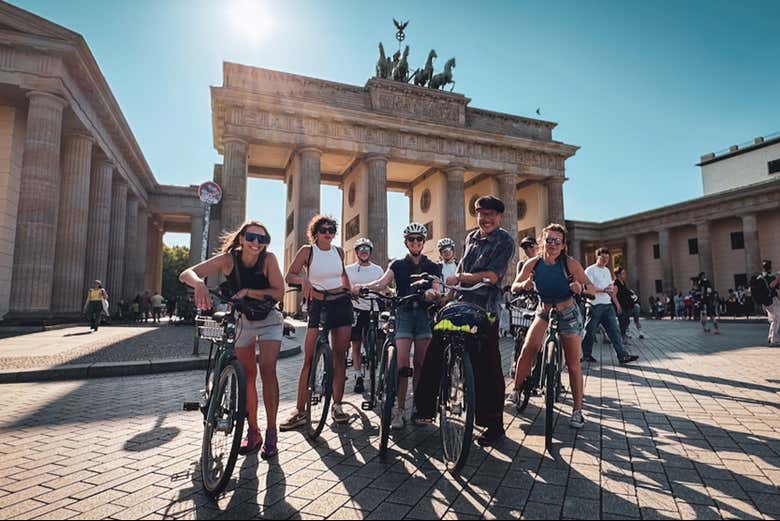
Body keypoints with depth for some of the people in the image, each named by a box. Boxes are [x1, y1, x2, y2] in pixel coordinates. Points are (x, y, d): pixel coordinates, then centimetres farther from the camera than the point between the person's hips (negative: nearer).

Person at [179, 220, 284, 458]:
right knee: (247, 374, 3)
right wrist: (199, 283, -50)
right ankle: (253, 431, 18)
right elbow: (186, 274, -28)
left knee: (267, 369, -16)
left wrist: (247, 292, -35)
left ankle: (271, 432, -3)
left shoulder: (269, 259, -22)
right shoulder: (228, 259, -20)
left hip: (268, 319, -2)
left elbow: (279, 292, -25)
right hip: (241, 319, 2)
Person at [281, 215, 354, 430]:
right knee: (309, 358, -7)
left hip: (341, 304, 3)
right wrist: (303, 279, -27)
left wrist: (349, 293, 19)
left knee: (340, 355, 4)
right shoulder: (307, 250, -2)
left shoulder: (338, 251, 8)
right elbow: (289, 276, -8)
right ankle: (300, 411, 1)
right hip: (317, 305, -3)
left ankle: (337, 406, 15)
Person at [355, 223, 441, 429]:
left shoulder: (432, 267, 11)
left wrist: (432, 293, -29)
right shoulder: (398, 265, 10)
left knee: (420, 364, 3)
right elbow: (382, 283, -5)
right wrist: (364, 286, -25)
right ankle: (399, 409, -1)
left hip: (424, 314, 1)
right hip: (404, 314, -1)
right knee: (402, 364, -8)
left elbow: (437, 290, -4)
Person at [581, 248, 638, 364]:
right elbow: (587, 289, -15)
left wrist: (616, 303, 17)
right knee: (590, 332, 2)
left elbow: (611, 288, 22)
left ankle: (623, 356, 1)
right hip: (595, 306, -7)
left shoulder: (607, 270, 17)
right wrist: (603, 290, -22)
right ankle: (586, 355, 14)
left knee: (614, 330, 1)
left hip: (608, 305, 7)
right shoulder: (590, 270, -7)